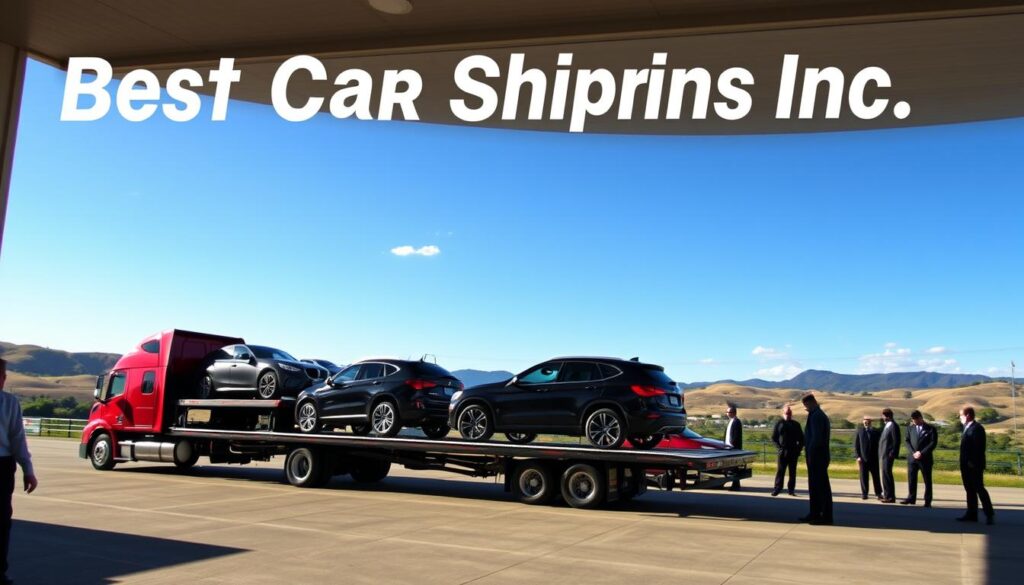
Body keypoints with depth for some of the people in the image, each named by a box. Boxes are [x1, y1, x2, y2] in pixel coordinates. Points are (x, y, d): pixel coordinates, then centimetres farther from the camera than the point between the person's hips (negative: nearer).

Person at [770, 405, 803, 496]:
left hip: (793, 452, 2)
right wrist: (779, 447, -6)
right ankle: (777, 488, 1)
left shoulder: (796, 425, 9)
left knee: (792, 472, 4)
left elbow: (801, 439, 13)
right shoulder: (779, 424, 5)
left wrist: (798, 449, 0)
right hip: (782, 452, -2)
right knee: (780, 471, -3)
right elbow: (774, 437, 6)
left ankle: (791, 489, 10)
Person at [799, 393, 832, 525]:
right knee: (815, 485, 15)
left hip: (817, 456, -11)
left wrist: (810, 452, -15)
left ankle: (826, 516, 0)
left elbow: (816, 437, -23)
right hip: (820, 456, 11)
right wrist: (808, 451, 15)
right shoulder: (820, 415, 17)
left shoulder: (816, 416, -15)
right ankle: (815, 514, 23)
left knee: (822, 486, -5)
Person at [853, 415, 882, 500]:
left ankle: (878, 493, 14)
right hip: (863, 458, 0)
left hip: (874, 458, 0)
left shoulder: (876, 431, 2)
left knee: (875, 476, 5)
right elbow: (856, 445, 3)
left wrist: (879, 456, -5)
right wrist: (858, 456, -5)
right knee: (863, 476, 3)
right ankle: (864, 493, 11)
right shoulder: (859, 431, 3)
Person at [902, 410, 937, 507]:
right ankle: (911, 498, 12)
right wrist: (913, 452, -7)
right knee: (911, 479, 4)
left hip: (925, 458, -3)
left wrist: (921, 453, -13)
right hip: (912, 458, 3)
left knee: (927, 480, 3)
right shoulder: (910, 427, 9)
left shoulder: (930, 429, -1)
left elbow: (933, 443, -6)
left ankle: (927, 501, 8)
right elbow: (907, 441, 8)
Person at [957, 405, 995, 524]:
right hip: (967, 465, 10)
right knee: (970, 490, 11)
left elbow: (979, 447, -22)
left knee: (979, 489, -5)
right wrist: (964, 463, 14)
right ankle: (971, 514, 16)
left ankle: (990, 514, 2)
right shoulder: (967, 428, 16)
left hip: (974, 466, -10)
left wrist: (973, 463, -23)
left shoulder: (976, 428, -14)